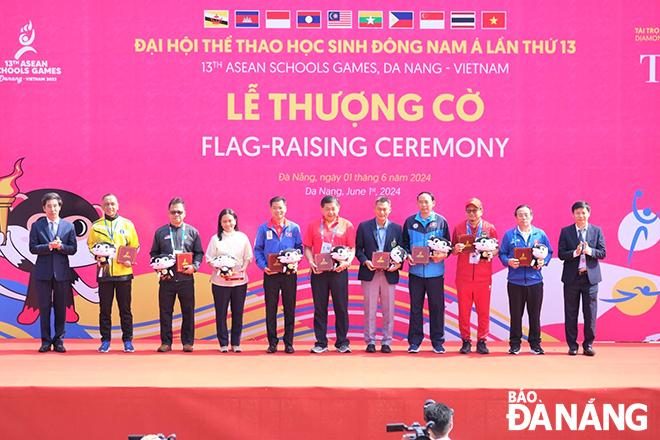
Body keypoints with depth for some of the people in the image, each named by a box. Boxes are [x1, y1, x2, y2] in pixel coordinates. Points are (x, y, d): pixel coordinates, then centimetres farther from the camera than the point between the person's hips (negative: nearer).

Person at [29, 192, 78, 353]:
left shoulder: (69, 226, 8)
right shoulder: (36, 226, 5)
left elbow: (73, 248, 3)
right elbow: (33, 248, -2)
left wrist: (60, 246, -15)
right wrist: (49, 246, -17)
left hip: (62, 272, 1)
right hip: (43, 272, -1)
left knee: (61, 307, 4)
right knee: (44, 307, 2)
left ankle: (59, 341, 11)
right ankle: (46, 341, 9)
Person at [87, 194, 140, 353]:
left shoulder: (127, 224, 7)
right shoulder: (96, 226, 9)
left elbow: (135, 246, 9)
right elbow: (90, 245, 13)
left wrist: (130, 259, -8)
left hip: (123, 271, 0)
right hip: (104, 272, 1)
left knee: (125, 308, 3)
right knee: (105, 308, 3)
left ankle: (128, 340, 9)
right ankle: (105, 341, 11)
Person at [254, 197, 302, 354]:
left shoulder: (294, 228, 6)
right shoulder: (263, 229, 6)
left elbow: (299, 248, 9)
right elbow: (258, 250, 7)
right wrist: (263, 266, -8)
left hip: (289, 274, 0)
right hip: (270, 274, 0)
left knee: (289, 308, 3)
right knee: (271, 309, 2)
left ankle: (289, 342, 10)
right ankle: (272, 342, 9)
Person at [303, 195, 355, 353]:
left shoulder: (346, 225, 6)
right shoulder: (313, 225, 9)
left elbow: (352, 248, 4)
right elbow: (307, 247, 9)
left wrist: (347, 262, -14)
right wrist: (311, 262, -9)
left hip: (339, 271, -1)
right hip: (319, 271, 1)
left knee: (341, 307, 1)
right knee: (320, 307, 3)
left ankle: (342, 343, 9)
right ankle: (321, 343, 10)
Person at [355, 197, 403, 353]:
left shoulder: (397, 228, 9)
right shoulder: (364, 227, 6)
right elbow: (358, 249, 5)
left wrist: (398, 264, -11)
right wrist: (365, 261, -11)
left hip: (389, 274, 1)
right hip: (370, 274, -1)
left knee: (388, 309, 3)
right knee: (370, 309, 2)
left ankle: (386, 342, 11)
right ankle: (370, 342, 9)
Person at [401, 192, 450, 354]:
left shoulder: (441, 221, 6)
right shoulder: (410, 222, 8)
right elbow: (404, 243, 12)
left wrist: (442, 255, -12)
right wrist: (408, 255, -7)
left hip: (435, 271, -1)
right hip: (416, 271, 1)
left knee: (436, 306, 2)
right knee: (415, 306, 4)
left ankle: (438, 342, 11)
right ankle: (414, 342, 10)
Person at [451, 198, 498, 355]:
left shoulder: (490, 228, 6)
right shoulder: (458, 228, 8)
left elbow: (496, 249, 11)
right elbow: (453, 251, 13)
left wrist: (491, 253, -11)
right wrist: (456, 249, -9)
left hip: (483, 277, 0)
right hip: (463, 276, 1)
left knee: (484, 310, 1)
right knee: (463, 310, 1)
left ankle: (481, 341, 10)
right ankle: (466, 341, 10)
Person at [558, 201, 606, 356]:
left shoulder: (597, 231, 7)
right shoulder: (565, 232, 4)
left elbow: (603, 253, 1)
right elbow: (561, 254, -2)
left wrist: (590, 251, -18)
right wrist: (575, 253, -20)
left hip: (590, 277, 0)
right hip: (571, 278, 0)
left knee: (590, 313, 1)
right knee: (570, 314, 3)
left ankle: (588, 345, 12)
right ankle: (572, 345, 12)